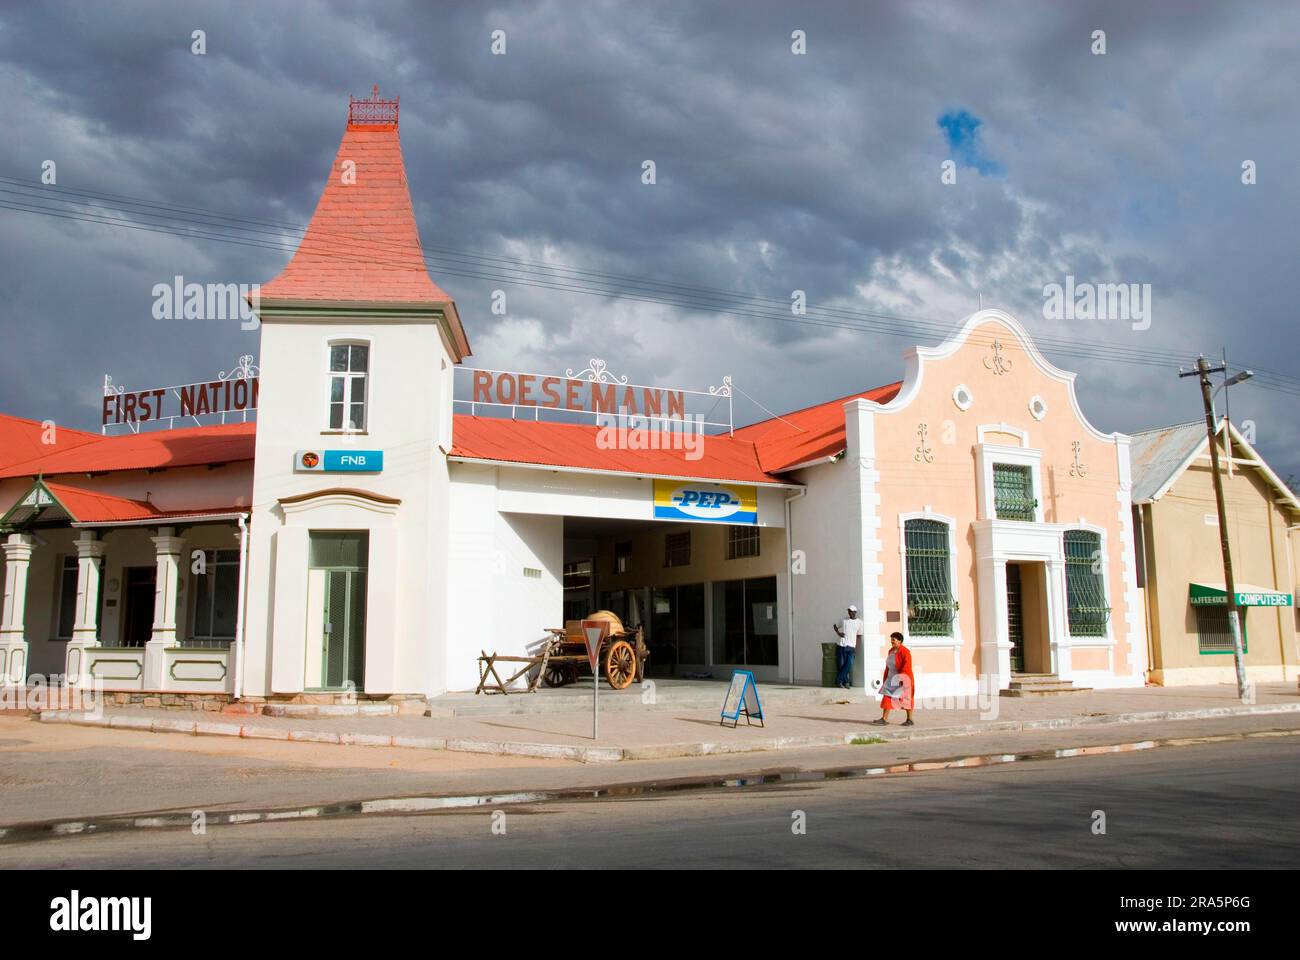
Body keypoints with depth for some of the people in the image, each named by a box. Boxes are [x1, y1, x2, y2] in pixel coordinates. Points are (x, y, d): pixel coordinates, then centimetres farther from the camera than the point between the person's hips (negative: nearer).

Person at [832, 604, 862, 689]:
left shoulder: (859, 622, 8)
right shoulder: (844, 620, 9)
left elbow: (858, 636, 10)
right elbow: (835, 626, 22)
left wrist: (856, 647, 2)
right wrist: (838, 633, 4)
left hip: (851, 646, -1)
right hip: (841, 645, 1)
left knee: (849, 664, -13)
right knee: (841, 664, -4)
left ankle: (839, 680, -6)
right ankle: (846, 682, 5)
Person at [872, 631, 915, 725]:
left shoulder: (904, 652, -16)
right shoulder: (891, 650, 8)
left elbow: (906, 666, -22)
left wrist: (901, 677, -29)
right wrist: (885, 678, 14)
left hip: (902, 679, -7)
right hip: (891, 678, 7)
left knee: (906, 698, 4)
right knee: (887, 697, -2)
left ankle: (909, 719, 17)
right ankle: (884, 719, -4)